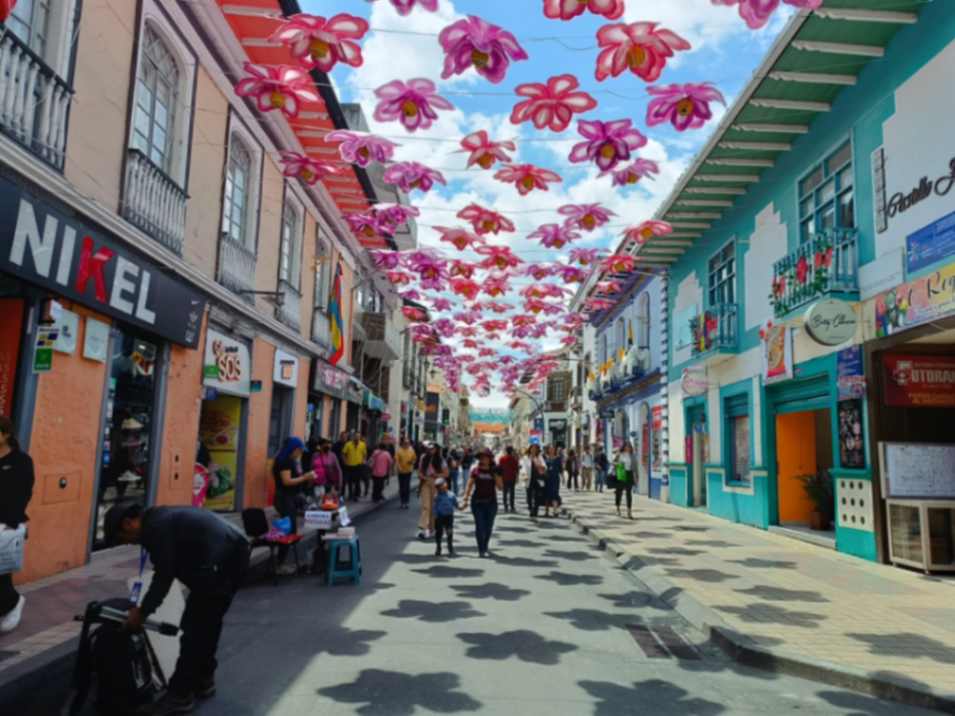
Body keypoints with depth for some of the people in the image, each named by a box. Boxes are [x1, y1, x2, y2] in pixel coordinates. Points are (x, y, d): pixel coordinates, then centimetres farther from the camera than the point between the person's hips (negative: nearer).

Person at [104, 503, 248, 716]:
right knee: (207, 623, 22)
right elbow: (168, 571, 26)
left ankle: (180, 695, 10)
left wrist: (141, 612, 0)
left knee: (194, 628, -1)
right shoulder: (159, 518, 21)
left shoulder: (156, 526, -10)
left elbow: (163, 576, -11)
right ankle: (203, 679, 36)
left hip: (221, 563, -11)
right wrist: (145, 608, 27)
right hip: (234, 554, 11)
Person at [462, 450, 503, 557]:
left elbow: (500, 487, -2)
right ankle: (481, 549, 7)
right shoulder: (475, 471, 0)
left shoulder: (494, 472, 2)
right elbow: (469, 486, 0)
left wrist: (496, 475, -15)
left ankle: (486, 546, 32)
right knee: (480, 526, -2)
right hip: (477, 502, -1)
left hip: (491, 502, 1)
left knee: (489, 526, 11)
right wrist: (466, 498, -8)